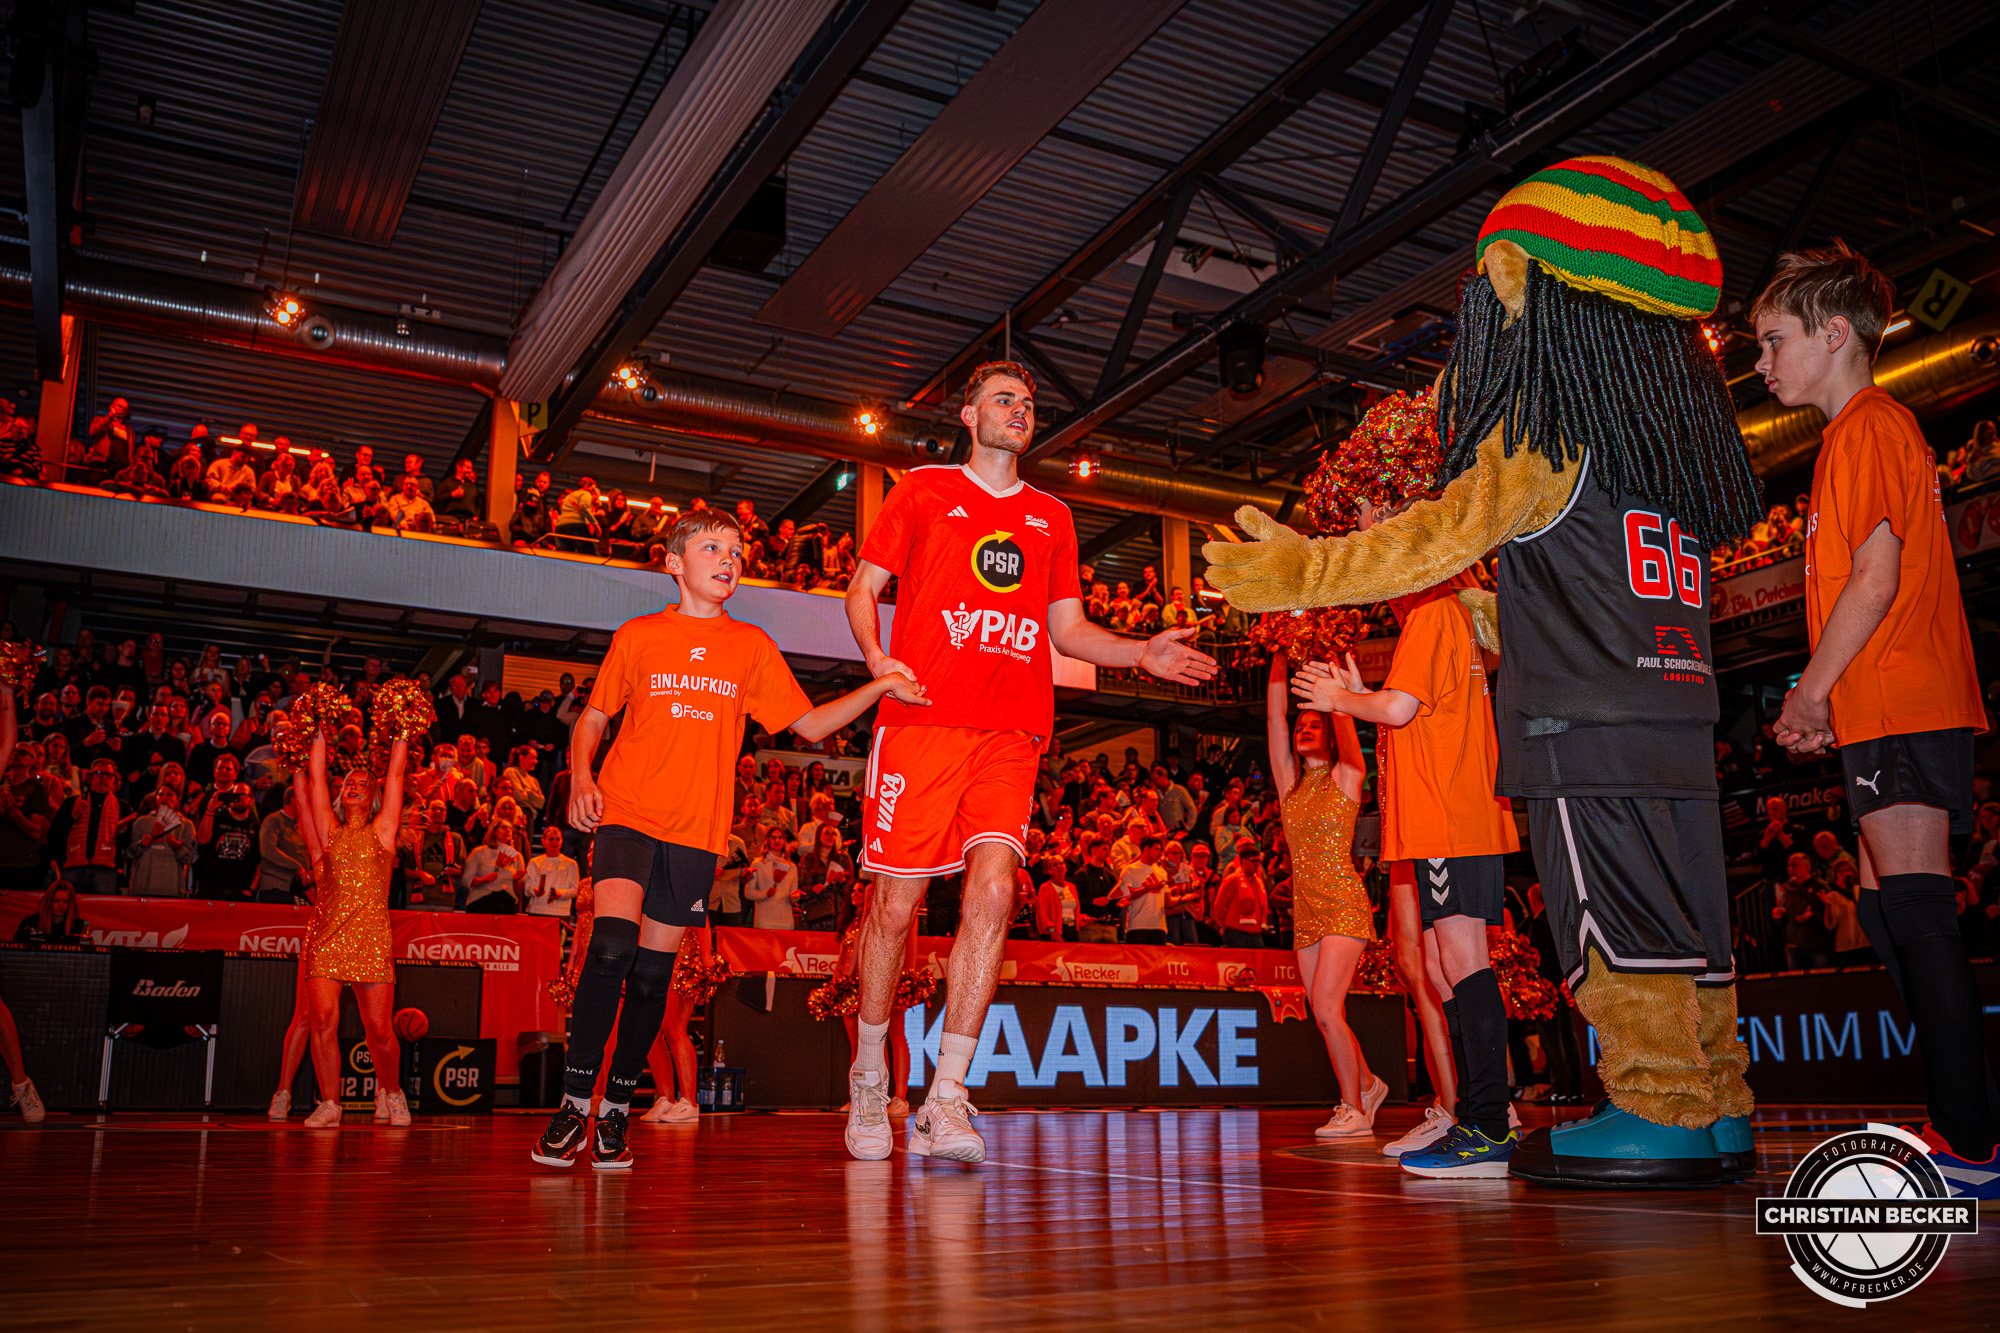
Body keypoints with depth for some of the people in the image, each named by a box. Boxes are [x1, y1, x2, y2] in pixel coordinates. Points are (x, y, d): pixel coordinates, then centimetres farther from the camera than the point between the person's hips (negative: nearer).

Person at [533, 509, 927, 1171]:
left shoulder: (752, 646, 11)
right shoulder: (637, 637, 7)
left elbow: (809, 724, 10)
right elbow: (592, 720, 14)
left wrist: (883, 685, -2)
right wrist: (581, 777, -5)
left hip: (696, 829, 2)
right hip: (625, 815, -2)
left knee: (654, 969, 4)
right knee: (612, 944, -21)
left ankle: (617, 1109, 19)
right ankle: (575, 1100, -10)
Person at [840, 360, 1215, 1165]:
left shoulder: (1051, 518, 22)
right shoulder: (924, 491, 14)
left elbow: (1067, 627, 22)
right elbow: (862, 589, 13)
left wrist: (1141, 655, 5)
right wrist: (878, 661, -7)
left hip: (1011, 734, 2)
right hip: (922, 720, -2)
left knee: (993, 892, -15)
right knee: (895, 905, -2)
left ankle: (945, 1099, -10)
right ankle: (868, 1083, 17)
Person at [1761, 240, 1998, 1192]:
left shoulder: (1870, 426, -7)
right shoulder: (1870, 433, 24)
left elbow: (1876, 578, -15)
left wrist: (1811, 689, -9)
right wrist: (1827, 702, 17)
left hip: (1900, 708, -10)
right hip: (1893, 710, 10)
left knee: (1916, 912, -12)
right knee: (1892, 916, 10)